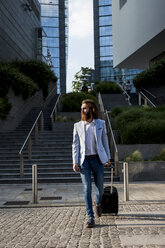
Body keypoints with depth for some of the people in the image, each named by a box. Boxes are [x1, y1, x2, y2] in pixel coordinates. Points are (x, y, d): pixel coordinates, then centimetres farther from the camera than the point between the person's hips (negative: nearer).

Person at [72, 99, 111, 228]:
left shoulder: (101, 123, 6)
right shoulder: (78, 126, 6)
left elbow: (105, 141, 10)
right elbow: (75, 144, 4)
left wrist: (108, 157, 8)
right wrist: (75, 162, -4)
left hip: (97, 159, 0)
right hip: (84, 160, 0)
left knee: (100, 187, 7)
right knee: (87, 189, -3)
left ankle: (98, 203, 41)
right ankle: (91, 217, 6)